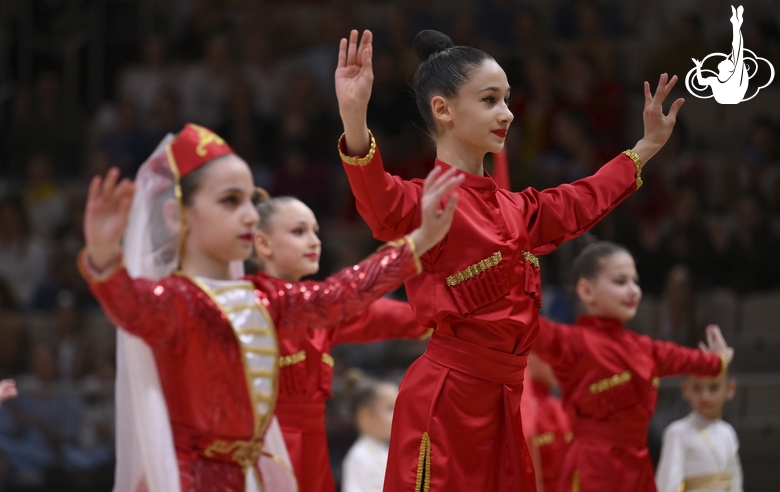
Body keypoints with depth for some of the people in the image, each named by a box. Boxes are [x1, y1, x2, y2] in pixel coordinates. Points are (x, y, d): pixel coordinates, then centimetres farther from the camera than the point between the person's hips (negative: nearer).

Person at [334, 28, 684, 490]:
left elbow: (582, 202, 31)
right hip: (448, 401, -8)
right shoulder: (430, 201, -12)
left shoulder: (514, 209, 15)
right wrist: (355, 122, -53)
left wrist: (648, 146, 37)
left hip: (506, 397, 8)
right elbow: (385, 205, -35)